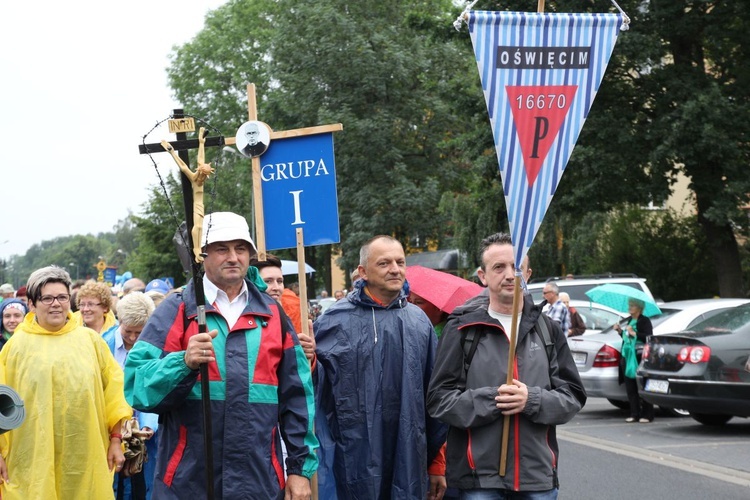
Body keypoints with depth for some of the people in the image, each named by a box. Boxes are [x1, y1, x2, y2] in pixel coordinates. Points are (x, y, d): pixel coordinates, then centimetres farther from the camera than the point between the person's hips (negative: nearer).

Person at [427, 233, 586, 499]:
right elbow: (439, 398, -2)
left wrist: (532, 400, -11)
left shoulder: (548, 329, 11)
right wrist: (490, 401, -15)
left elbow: (573, 396, 8)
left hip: (539, 476, 3)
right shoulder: (462, 328, 2)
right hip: (479, 478, -3)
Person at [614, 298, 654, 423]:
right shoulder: (629, 320, 16)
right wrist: (620, 331, 8)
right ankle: (635, 414, 11)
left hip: (640, 358, -8)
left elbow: (649, 338, -16)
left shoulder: (644, 321, -6)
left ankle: (647, 415, 0)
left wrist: (634, 333, -17)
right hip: (628, 356, 8)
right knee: (630, 387, 6)